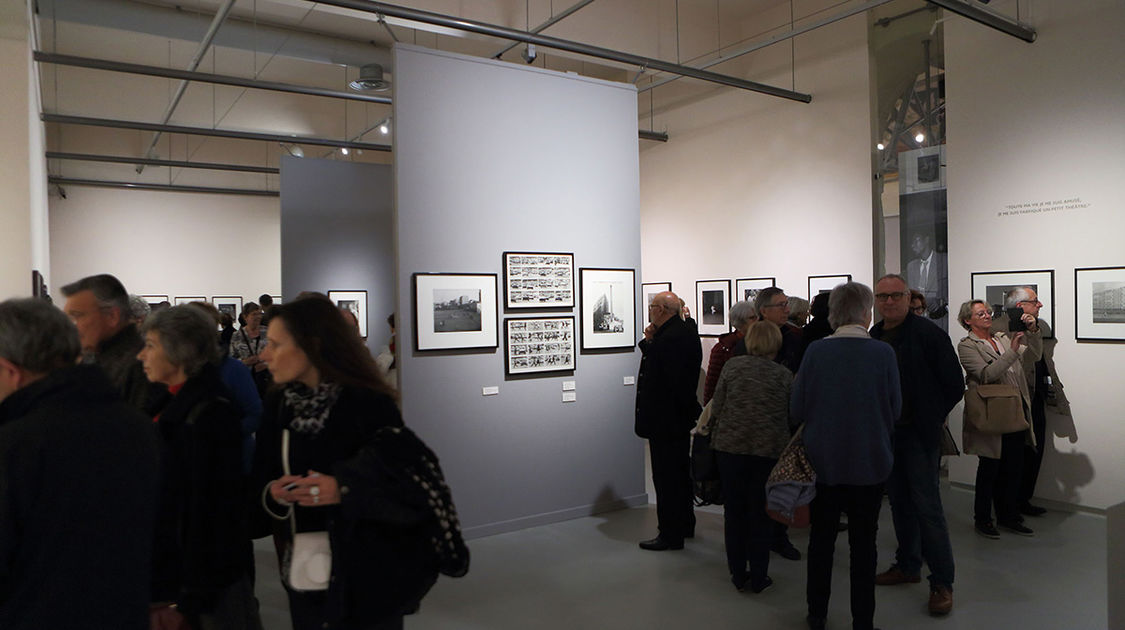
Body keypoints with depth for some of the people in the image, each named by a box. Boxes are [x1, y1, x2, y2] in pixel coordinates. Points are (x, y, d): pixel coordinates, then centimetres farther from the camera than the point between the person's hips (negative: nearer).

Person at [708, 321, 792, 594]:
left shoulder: (731, 366, -1)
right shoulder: (784, 375, -1)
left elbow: (716, 407, 0)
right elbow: (792, 417, 3)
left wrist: (716, 437, 15)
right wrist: (783, 445, 20)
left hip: (730, 446, 1)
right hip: (769, 449, -1)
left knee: (734, 511, 11)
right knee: (761, 513, 9)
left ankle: (738, 574, 20)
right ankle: (758, 577, 16)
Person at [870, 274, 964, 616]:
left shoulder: (928, 333, -12)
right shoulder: (873, 336, 7)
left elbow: (954, 383, -9)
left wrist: (934, 416, -4)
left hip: (919, 433, -6)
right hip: (886, 431, 6)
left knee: (927, 505, -5)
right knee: (899, 501, 15)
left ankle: (942, 581, 6)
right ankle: (908, 565, 29)